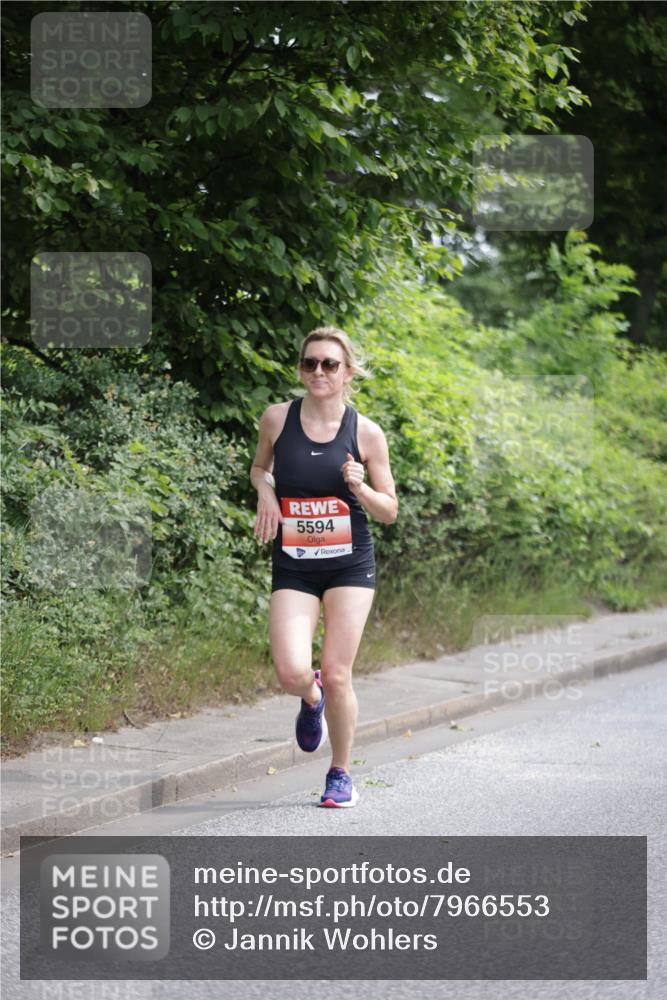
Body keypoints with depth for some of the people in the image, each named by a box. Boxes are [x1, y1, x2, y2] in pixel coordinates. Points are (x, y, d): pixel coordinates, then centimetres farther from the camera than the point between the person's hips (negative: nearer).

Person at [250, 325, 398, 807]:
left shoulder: (366, 433, -3)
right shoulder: (277, 418, -1)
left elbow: (389, 512, 3)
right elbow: (259, 467, 19)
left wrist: (359, 487, -17)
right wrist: (265, 491, -4)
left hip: (349, 565, -1)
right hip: (293, 567, 1)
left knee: (336, 674, -5)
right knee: (292, 673, -15)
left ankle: (341, 774, 16)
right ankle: (311, 698, 24)